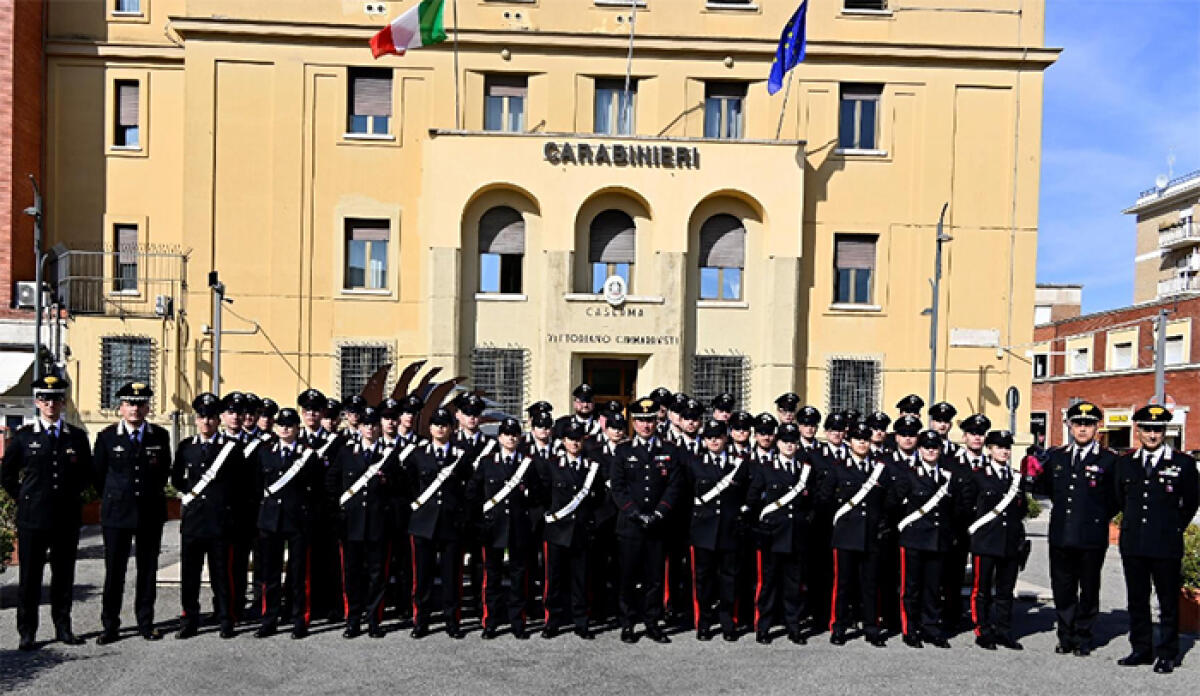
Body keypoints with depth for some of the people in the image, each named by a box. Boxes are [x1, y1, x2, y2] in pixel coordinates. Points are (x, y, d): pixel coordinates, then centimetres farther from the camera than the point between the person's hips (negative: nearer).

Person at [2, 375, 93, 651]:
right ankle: (27, 633, 13)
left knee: (64, 575, 8)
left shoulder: (77, 437, 6)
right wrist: (24, 499, 5)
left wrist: (71, 495, 6)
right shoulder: (23, 437, 2)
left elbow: (86, 475, 16)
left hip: (67, 518, 2)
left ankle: (63, 627, 19)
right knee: (29, 576, 3)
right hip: (32, 518, -1)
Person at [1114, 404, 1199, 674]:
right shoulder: (1125, 463, 7)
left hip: (1166, 546, -3)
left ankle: (1167, 654, 16)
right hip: (1132, 544, 3)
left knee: (1168, 602, 6)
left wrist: (1174, 529, 8)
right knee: (1136, 600, 11)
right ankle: (1141, 649, 21)